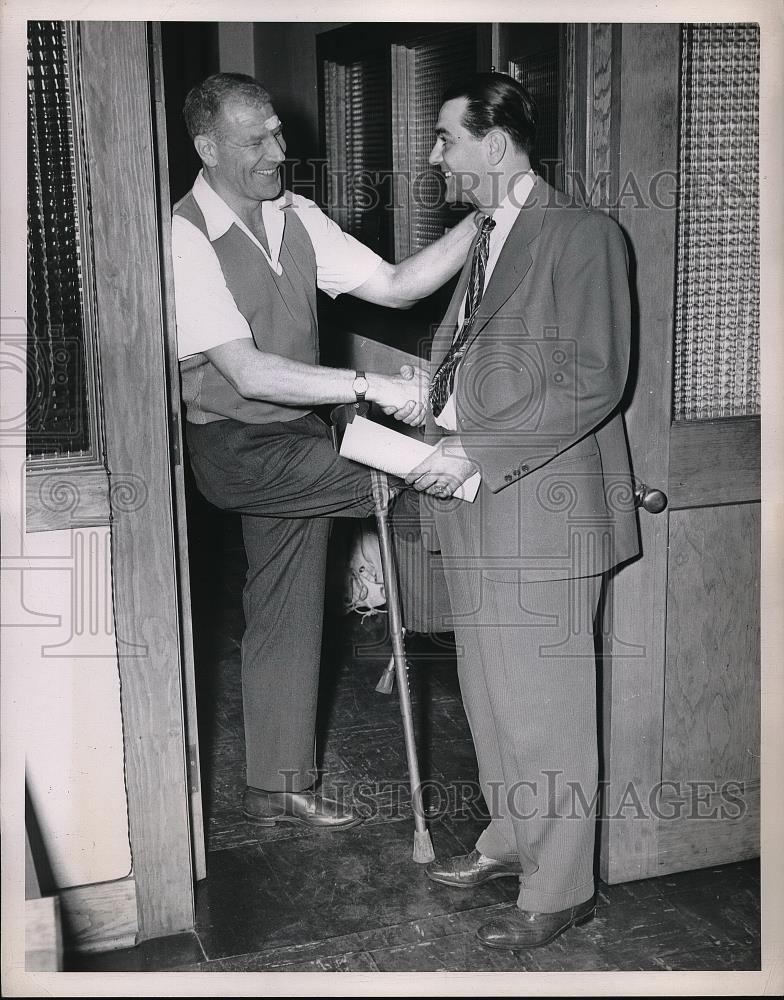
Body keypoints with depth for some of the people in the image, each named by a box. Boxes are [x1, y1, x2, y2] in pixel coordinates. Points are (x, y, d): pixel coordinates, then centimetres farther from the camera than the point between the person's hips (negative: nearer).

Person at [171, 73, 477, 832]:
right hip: (236, 448, -6)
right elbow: (248, 373, -25)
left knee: (287, 620, 12)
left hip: (297, 443, 6)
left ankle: (278, 789, 25)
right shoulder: (186, 239, -17)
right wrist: (370, 387, -31)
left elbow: (392, 287, 0)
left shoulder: (295, 218, 4)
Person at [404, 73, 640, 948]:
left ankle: (559, 888, 17)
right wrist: (432, 427, 6)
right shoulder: (484, 241, 17)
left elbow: (593, 380, -18)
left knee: (546, 701, 1)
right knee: (489, 689, 18)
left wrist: (476, 451, -21)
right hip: (475, 498, 9)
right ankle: (512, 839, 36)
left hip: (542, 505, -8)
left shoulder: (581, 235, -10)